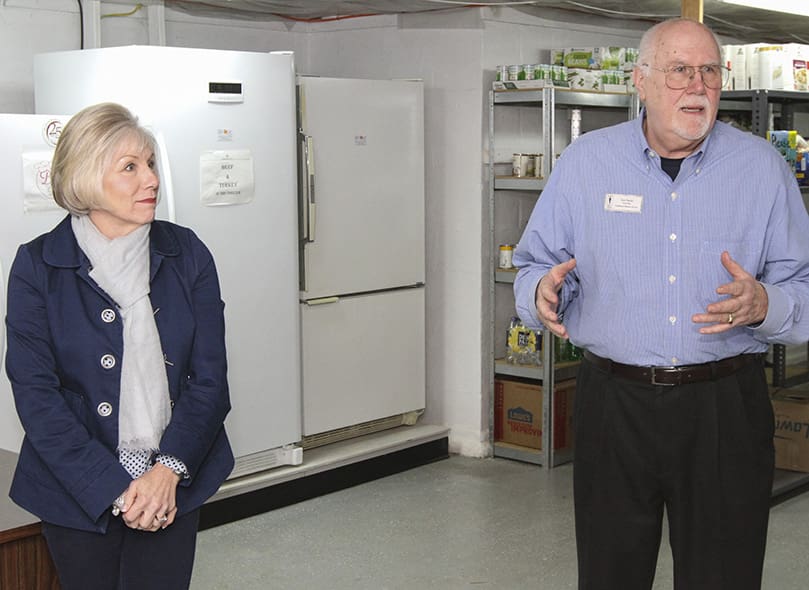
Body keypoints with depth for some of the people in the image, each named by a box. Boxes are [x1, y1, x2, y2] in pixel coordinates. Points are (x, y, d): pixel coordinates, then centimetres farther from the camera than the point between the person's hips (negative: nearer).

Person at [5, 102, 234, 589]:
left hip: (173, 482, 1)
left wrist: (169, 469, -15)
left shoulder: (186, 253, -1)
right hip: (77, 490, -1)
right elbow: (36, 396, -10)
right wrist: (116, 489, -17)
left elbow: (210, 377, -2)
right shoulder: (38, 266, -6)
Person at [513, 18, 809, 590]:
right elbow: (535, 269, 7)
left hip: (726, 410, 0)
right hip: (613, 406, 1)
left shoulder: (762, 167, 1)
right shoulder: (585, 162, 2)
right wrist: (544, 294, -16)